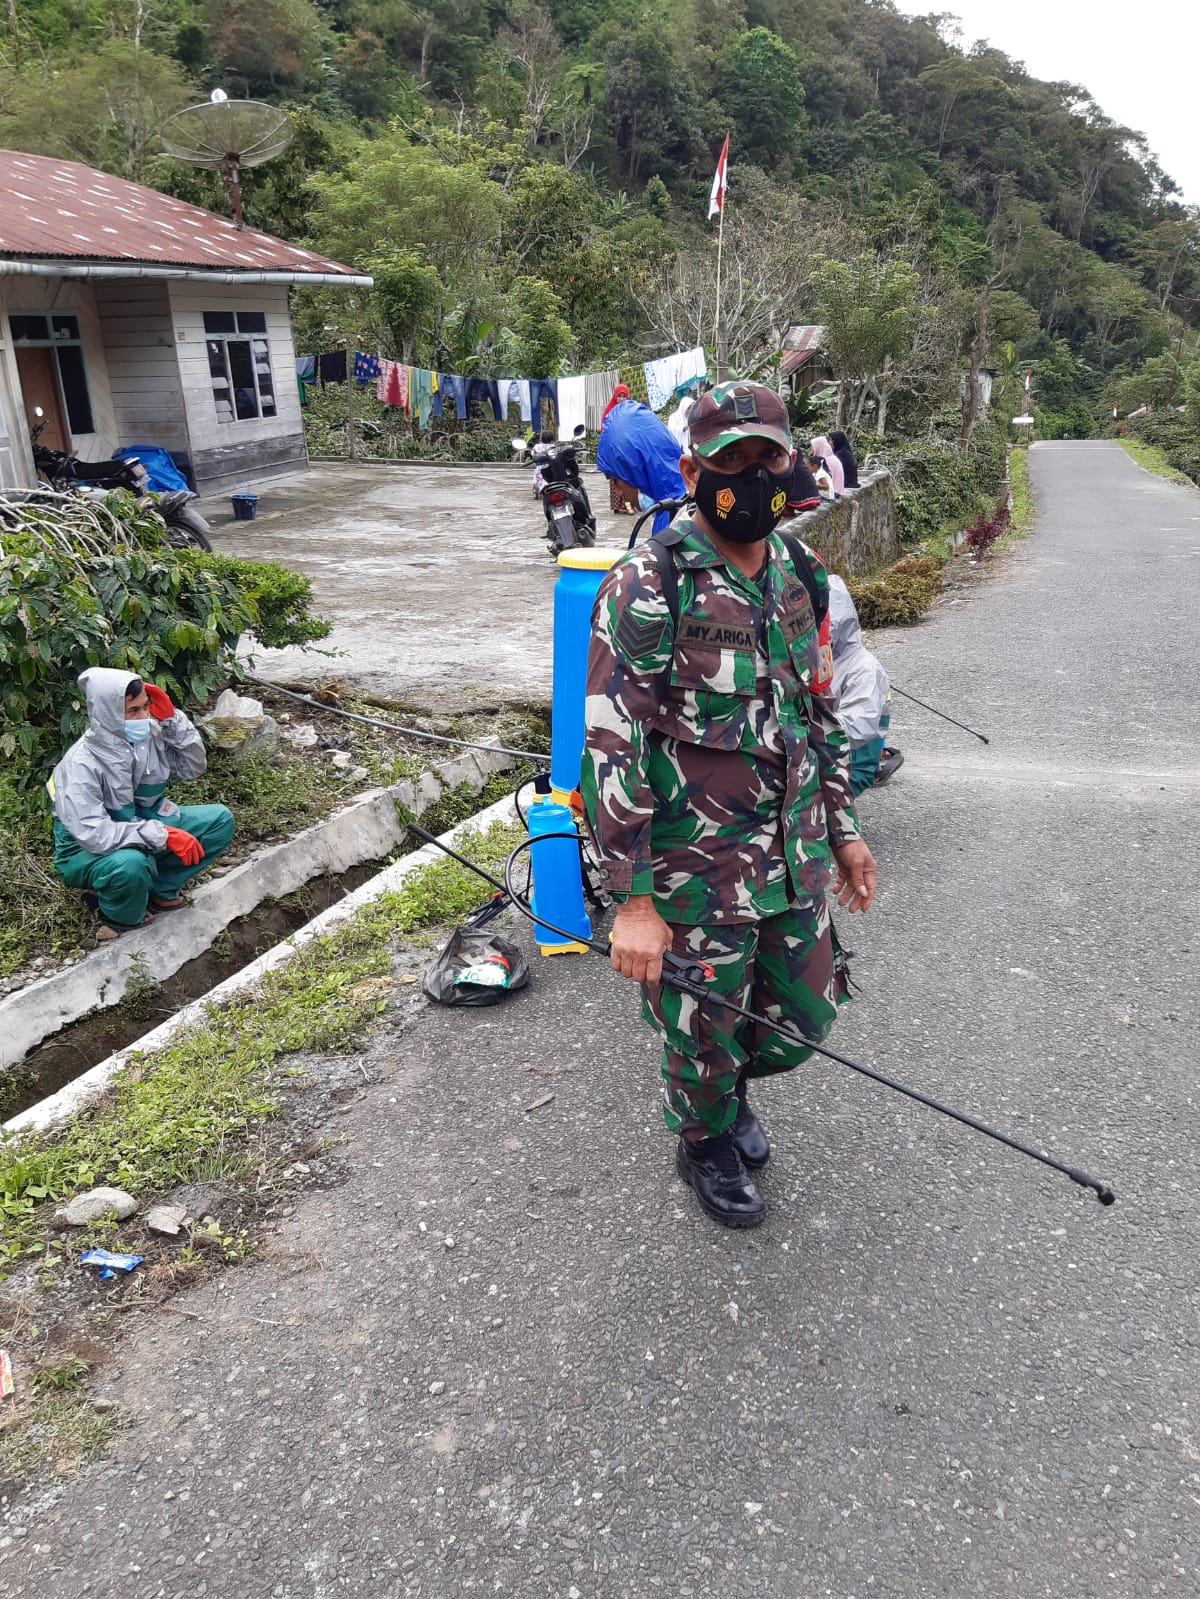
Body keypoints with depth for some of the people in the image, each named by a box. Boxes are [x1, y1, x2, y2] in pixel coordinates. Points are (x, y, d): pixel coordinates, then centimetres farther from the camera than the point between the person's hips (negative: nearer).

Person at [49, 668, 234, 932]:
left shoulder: (148, 734, -12)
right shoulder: (82, 764, -29)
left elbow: (193, 767, -1)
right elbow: (93, 834, -35)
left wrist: (172, 719, -16)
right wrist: (163, 835, -37)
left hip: (141, 826, 6)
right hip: (88, 852, -6)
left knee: (220, 820, -7)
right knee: (130, 864, -40)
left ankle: (159, 889, 3)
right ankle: (122, 917, -5)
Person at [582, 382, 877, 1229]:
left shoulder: (800, 575, 4)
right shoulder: (649, 586, -17)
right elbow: (613, 747, -20)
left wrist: (843, 828, 17)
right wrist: (632, 899, -22)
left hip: (795, 856, 6)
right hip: (698, 869, -6)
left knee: (808, 1012, 18)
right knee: (704, 1033, 13)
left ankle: (730, 1083, 51)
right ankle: (705, 1141, 45)